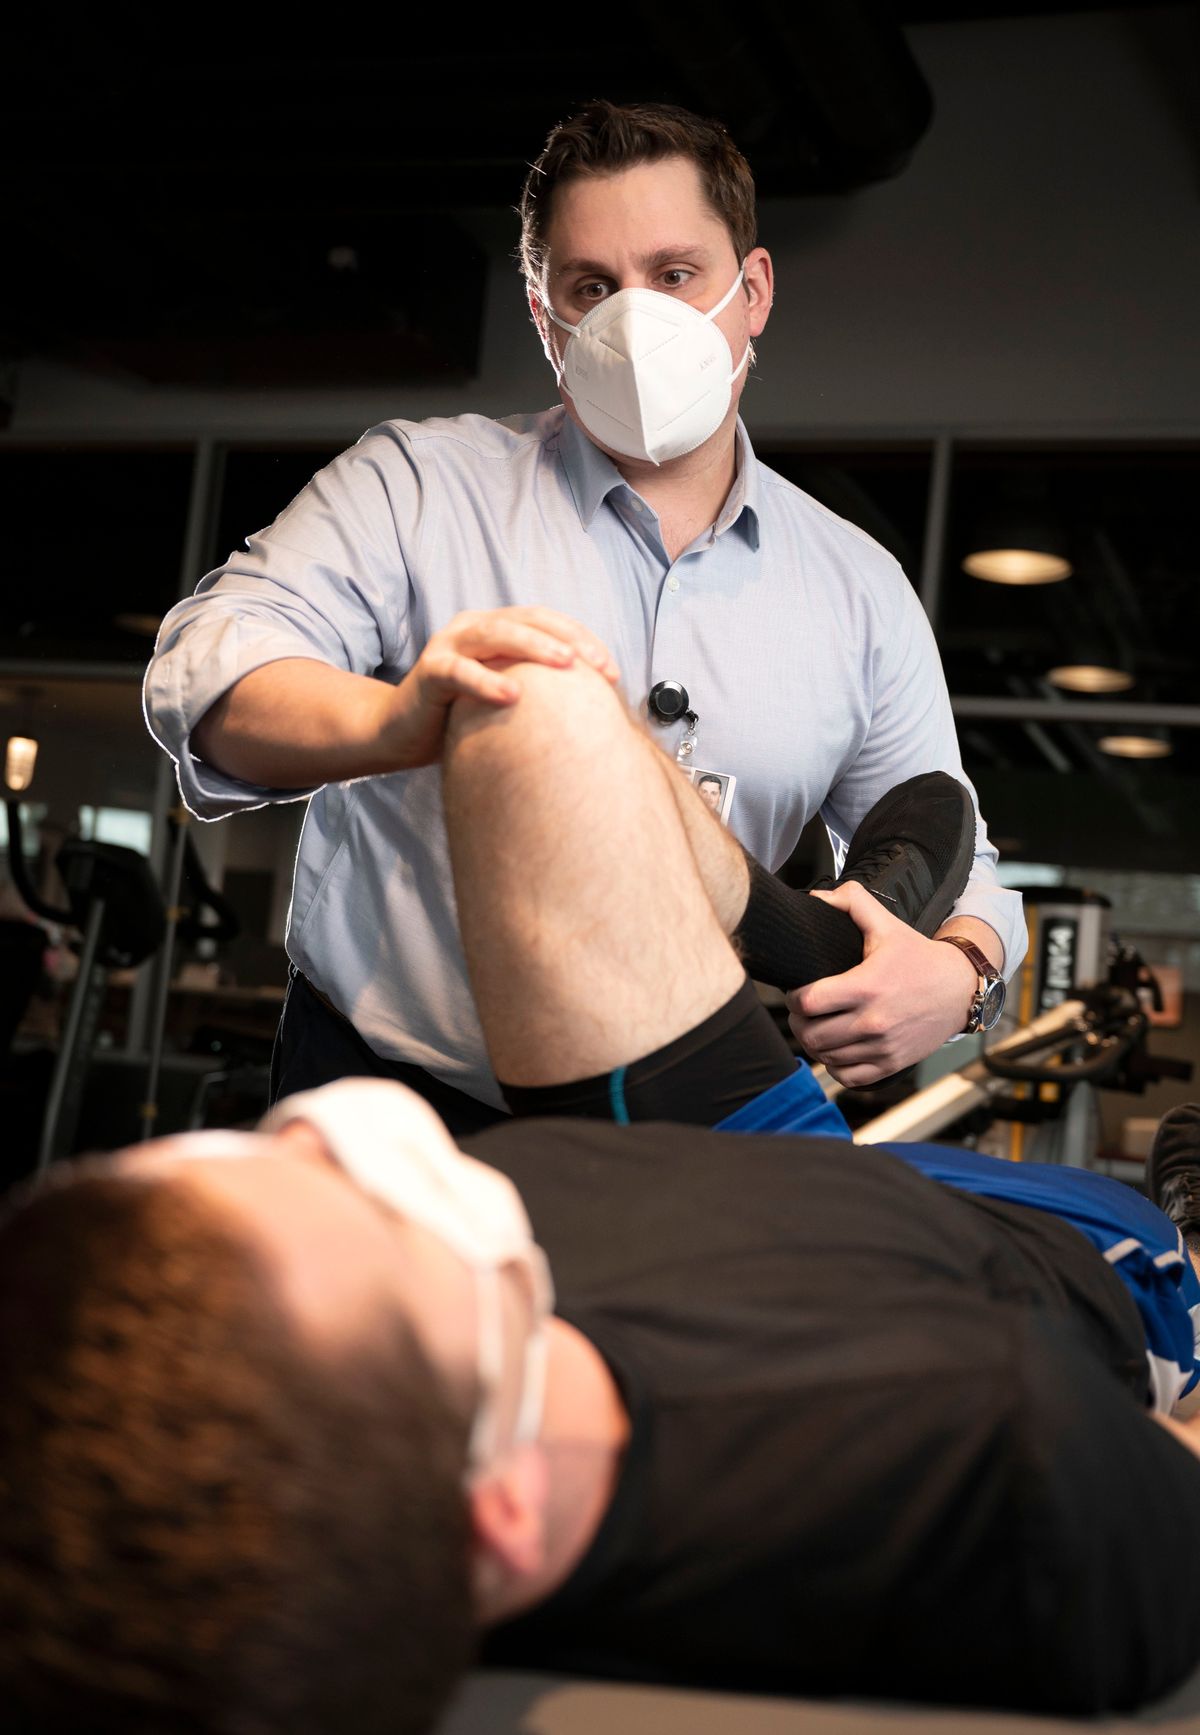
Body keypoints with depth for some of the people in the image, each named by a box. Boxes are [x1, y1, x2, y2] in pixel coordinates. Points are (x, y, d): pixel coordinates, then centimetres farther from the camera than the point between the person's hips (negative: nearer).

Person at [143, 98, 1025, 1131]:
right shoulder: (415, 486, 4)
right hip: (388, 1112, -3)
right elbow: (208, 666, -9)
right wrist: (393, 722, -31)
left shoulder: (859, 591, 12)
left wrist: (956, 969, -8)